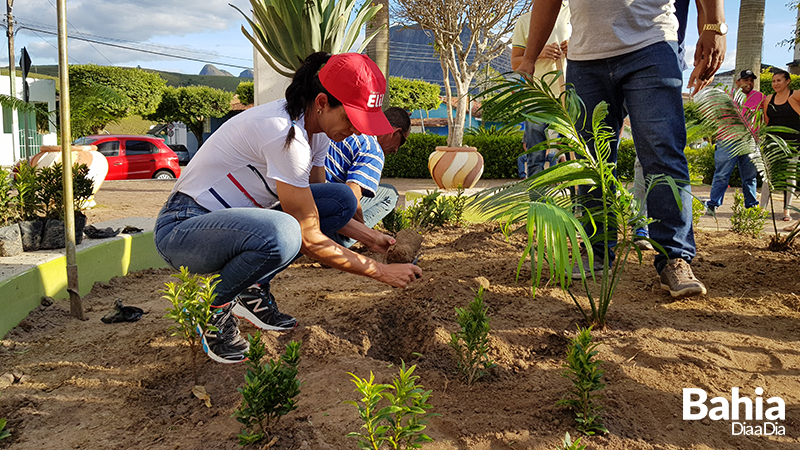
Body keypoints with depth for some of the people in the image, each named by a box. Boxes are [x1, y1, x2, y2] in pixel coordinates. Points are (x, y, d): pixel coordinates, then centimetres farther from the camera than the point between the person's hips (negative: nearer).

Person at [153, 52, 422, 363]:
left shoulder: (316, 128, 0)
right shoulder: (286, 134, -28)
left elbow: (314, 207, 13)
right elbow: (309, 239, -24)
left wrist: (370, 238, 3)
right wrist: (379, 271, -18)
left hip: (233, 218, 9)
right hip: (181, 229, -9)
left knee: (342, 199, -3)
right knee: (283, 234, -39)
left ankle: (252, 291, 2)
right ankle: (214, 310, -8)